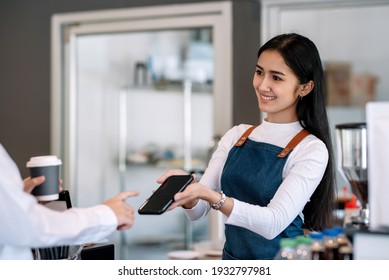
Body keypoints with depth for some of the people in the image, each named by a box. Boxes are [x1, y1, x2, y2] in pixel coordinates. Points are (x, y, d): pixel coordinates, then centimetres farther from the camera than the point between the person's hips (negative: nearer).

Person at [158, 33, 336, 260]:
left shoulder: (312, 150, -4)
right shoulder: (237, 135, 10)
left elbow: (273, 223, -16)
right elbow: (197, 211, 7)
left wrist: (211, 196, -29)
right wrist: (188, 193, -15)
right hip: (232, 258, 4)